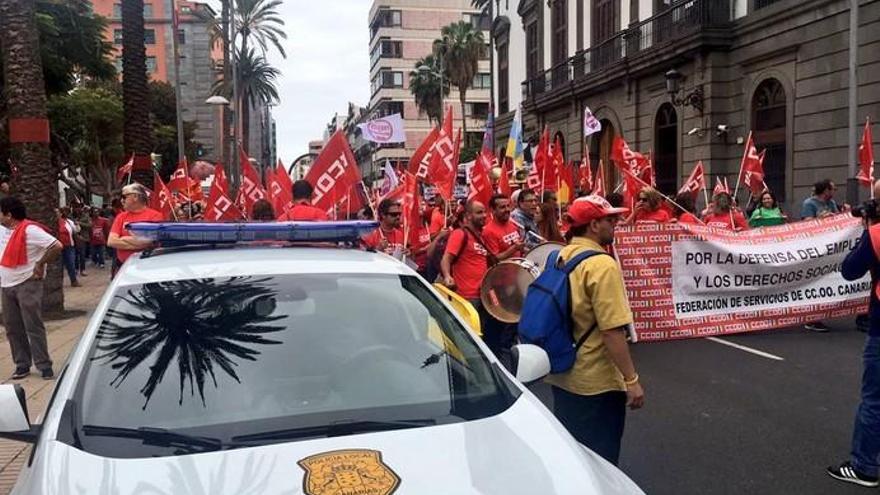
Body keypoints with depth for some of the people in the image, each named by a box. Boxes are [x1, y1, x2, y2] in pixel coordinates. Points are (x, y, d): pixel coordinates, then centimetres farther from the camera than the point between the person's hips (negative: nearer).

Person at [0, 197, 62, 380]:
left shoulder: (29, 230, -16)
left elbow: (57, 246, -22)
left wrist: (40, 264, -14)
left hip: (27, 284, -8)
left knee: (33, 327, -5)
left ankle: (44, 366, 1)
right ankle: (22, 364, 18)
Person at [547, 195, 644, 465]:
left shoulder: (559, 257, 5)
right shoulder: (602, 265, -20)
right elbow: (612, 331, -24)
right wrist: (631, 380, -17)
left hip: (562, 376, 8)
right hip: (596, 382, -8)